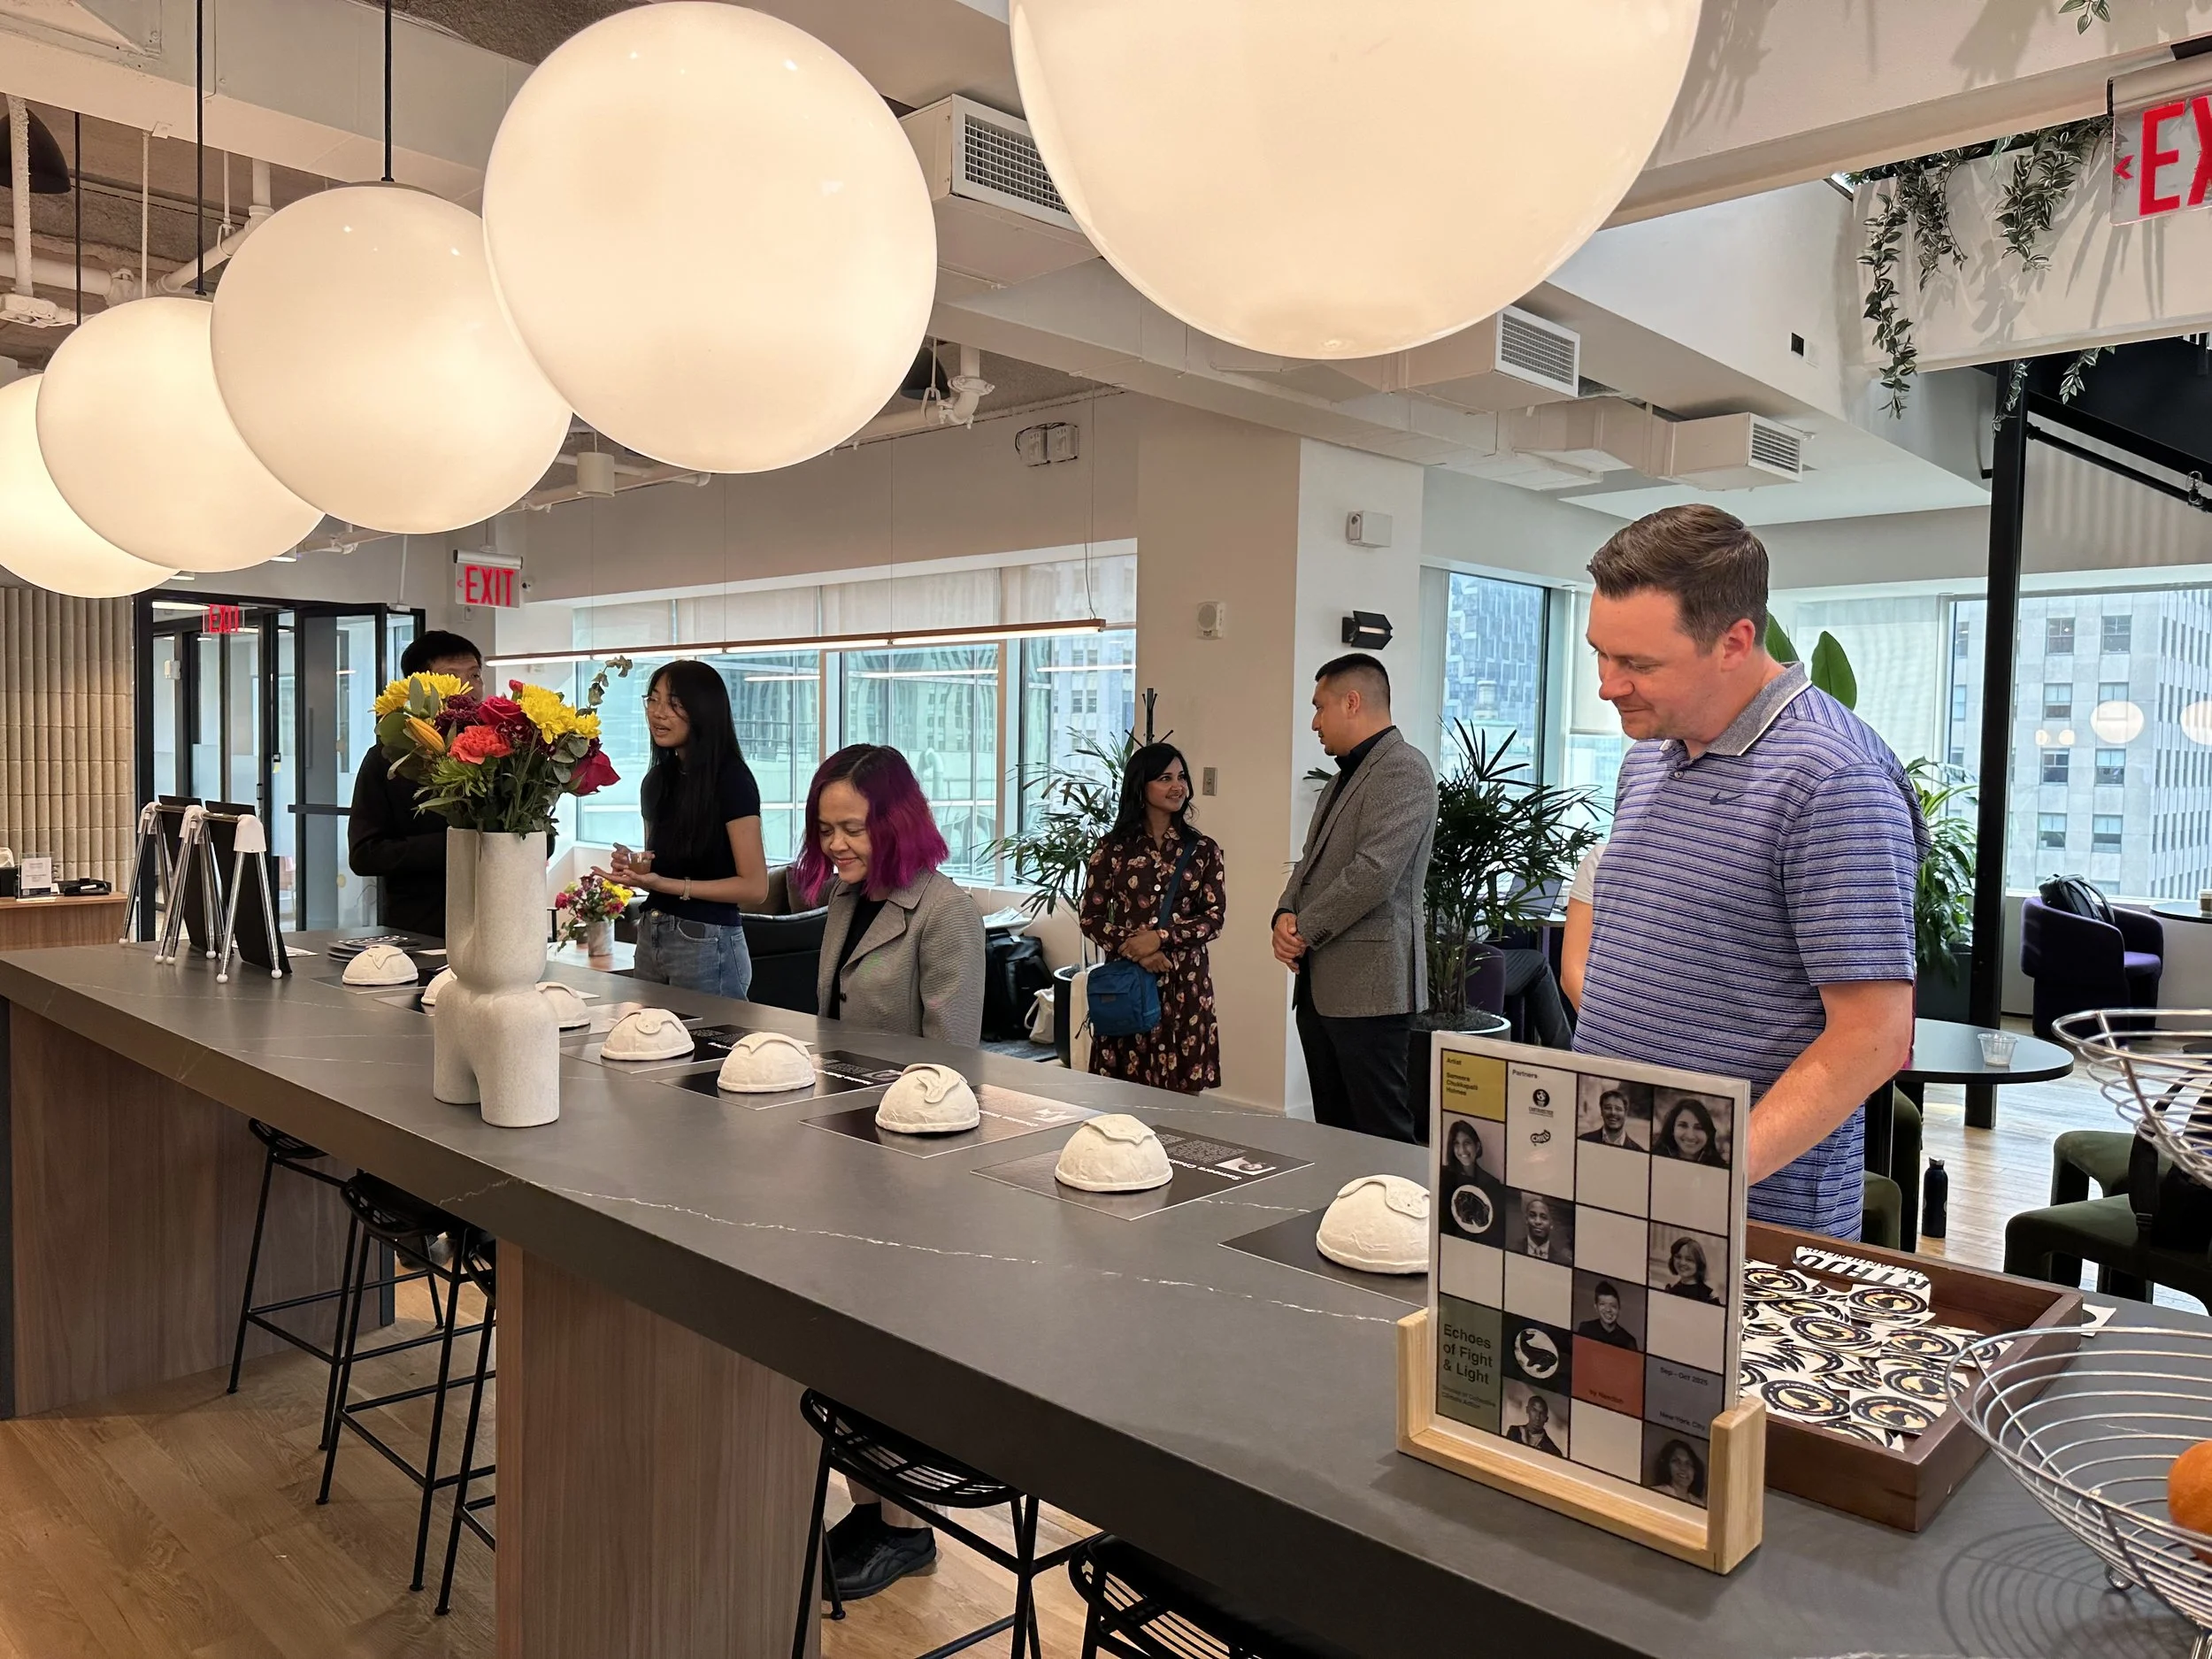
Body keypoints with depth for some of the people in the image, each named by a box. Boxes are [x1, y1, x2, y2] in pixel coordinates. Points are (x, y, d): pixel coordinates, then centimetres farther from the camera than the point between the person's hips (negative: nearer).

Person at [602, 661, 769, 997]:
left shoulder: (730, 779, -12)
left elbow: (754, 887, -15)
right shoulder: (657, 779, 10)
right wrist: (633, 868, 1)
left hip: (708, 944, -7)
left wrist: (665, 884, -20)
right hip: (650, 937, 7)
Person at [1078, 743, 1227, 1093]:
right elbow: (1089, 918, 1)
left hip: (1184, 983, 1)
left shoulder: (1203, 850, 5)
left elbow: (1214, 918, 0)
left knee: (1182, 1093, 2)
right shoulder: (1114, 847, 3)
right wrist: (1134, 949, -14)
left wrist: (1160, 937, -14)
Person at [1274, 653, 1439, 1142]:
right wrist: (1286, 914, 2)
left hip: (1368, 986, -9)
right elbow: (1312, 862, 22)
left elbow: (1373, 874, -20)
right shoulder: (1346, 775, 20)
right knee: (1333, 1129, 13)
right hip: (1320, 986, 9)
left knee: (1381, 1133, -5)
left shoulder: (1403, 769, -11)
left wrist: (1304, 930, -11)